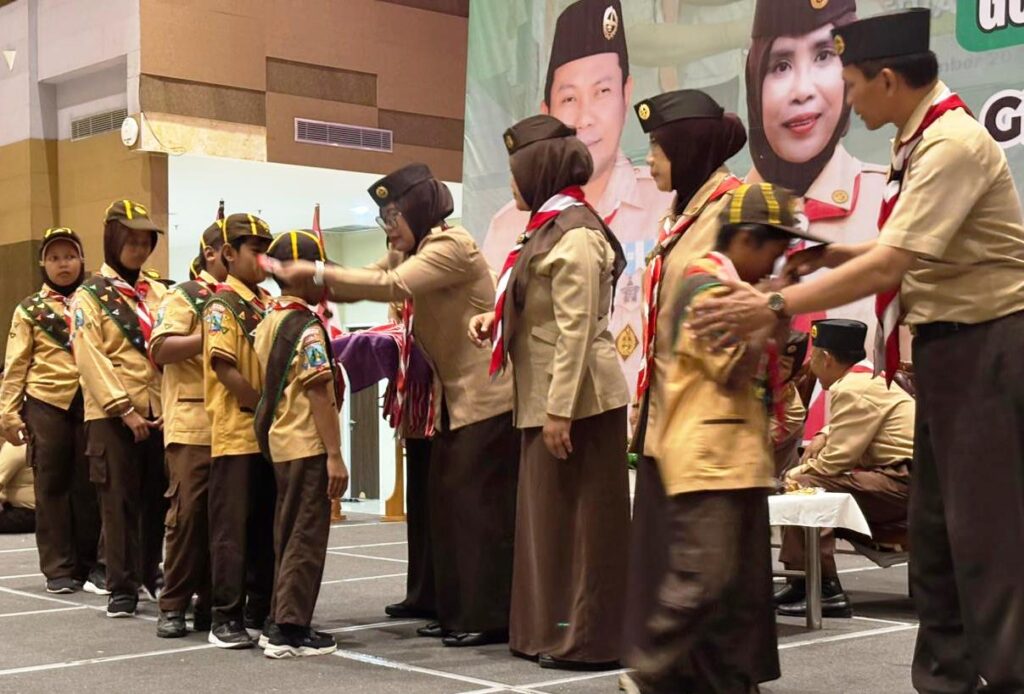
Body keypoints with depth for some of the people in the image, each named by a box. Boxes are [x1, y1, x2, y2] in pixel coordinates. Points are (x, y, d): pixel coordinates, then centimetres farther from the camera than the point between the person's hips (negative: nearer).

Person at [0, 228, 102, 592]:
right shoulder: (30, 309, 8)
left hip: (90, 402, 1)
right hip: (47, 403, -1)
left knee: (89, 485, 3)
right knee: (51, 486, 2)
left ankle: (90, 563, 13)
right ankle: (59, 568, 8)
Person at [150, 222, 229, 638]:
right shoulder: (184, 296, 0)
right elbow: (160, 350, -13)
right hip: (193, 424, -5)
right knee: (188, 512, -3)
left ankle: (212, 602, 13)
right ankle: (173, 605, 5)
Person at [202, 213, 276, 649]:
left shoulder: (269, 305, 14)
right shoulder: (221, 305, -7)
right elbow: (225, 368, -16)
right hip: (236, 433, -7)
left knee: (266, 526, 10)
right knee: (232, 527, -2)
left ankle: (260, 612, 17)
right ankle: (225, 618, 4)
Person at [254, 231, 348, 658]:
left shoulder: (267, 323, 10)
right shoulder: (308, 327, -15)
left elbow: (267, 385, 13)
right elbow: (319, 395, -19)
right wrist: (335, 455, -18)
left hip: (279, 442, 8)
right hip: (308, 445, -8)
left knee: (289, 535, 15)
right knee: (307, 538, -3)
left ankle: (284, 619, 21)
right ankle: (290, 631, -1)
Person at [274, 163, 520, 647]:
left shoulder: (451, 246, -16)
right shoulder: (412, 255, 15)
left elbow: (391, 286, -29)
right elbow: (361, 284, 6)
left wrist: (317, 272, -27)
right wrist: (308, 278, -8)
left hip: (487, 396, -10)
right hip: (454, 399, 10)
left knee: (481, 505, -8)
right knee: (447, 503, 9)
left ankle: (491, 618, -3)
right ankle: (458, 611, 16)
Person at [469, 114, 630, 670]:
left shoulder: (574, 234, -15)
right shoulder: (550, 229, 15)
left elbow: (577, 329, -20)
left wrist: (559, 410, -22)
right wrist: (495, 321, 7)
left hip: (577, 401, -10)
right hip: (546, 399, 10)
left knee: (579, 519, -3)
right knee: (548, 515, 13)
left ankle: (588, 640, 5)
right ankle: (550, 630, 22)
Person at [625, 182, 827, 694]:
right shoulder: (703, 285, -10)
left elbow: (770, 373, 22)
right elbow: (734, 370, -18)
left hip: (742, 456, 10)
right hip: (706, 456, -10)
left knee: (747, 584, 9)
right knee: (703, 580, -14)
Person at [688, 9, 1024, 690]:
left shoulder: (953, 143, -19)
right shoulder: (924, 139, 10)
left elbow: (891, 264, -26)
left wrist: (773, 306, -24)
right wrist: (842, 254, 7)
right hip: (949, 347, 10)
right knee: (934, 525, 14)